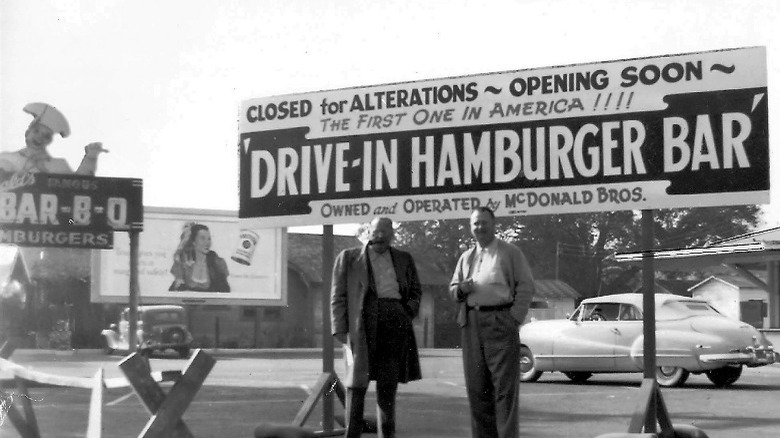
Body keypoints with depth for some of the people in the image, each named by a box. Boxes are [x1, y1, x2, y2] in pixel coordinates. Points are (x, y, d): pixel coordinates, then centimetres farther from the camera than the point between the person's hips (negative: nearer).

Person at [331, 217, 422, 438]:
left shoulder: (404, 259, 18)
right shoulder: (349, 258, 9)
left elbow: (415, 291, 24)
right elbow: (338, 297, 5)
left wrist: (409, 312, 5)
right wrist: (341, 330, -5)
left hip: (395, 322, 2)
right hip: (363, 322, -2)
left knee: (388, 385, 1)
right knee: (357, 383, -6)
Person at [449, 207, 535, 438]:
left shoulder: (510, 252, 4)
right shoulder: (466, 257, 20)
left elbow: (525, 286, -2)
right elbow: (452, 288, 22)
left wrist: (515, 317, -12)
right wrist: (461, 289, -2)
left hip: (501, 322, -5)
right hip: (471, 324, 5)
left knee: (505, 386, -7)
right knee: (476, 387, 5)